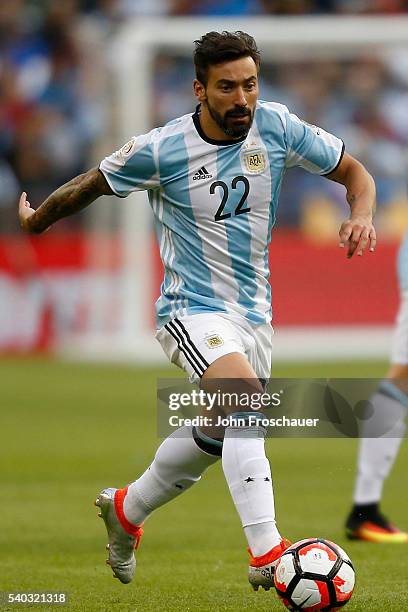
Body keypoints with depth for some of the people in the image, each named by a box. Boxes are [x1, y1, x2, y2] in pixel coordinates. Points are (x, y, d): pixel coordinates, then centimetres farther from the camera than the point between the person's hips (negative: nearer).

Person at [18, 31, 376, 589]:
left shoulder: (276, 127, -6)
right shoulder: (162, 150, -16)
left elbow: (353, 172, 5)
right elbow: (90, 186, 2)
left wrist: (362, 215, -16)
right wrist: (36, 221, 16)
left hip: (255, 313, 6)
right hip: (192, 312, -6)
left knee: (217, 436, 18)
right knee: (248, 405, -30)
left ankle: (127, 510, 44)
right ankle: (267, 554, -36)